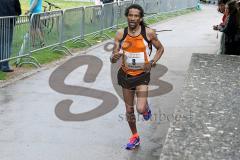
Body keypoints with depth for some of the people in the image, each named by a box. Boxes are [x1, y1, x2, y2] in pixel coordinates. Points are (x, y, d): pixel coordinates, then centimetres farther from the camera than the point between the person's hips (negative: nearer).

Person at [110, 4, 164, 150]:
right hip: (126, 75, 3)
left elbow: (160, 48, 5)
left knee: (141, 109, -16)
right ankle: (135, 137, 34)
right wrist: (114, 57, -28)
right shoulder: (120, 34, -6)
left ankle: (146, 107, 23)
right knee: (129, 110, 12)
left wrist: (153, 61, -11)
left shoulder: (149, 33, -11)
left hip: (142, 75, -2)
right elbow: (113, 59, -4)